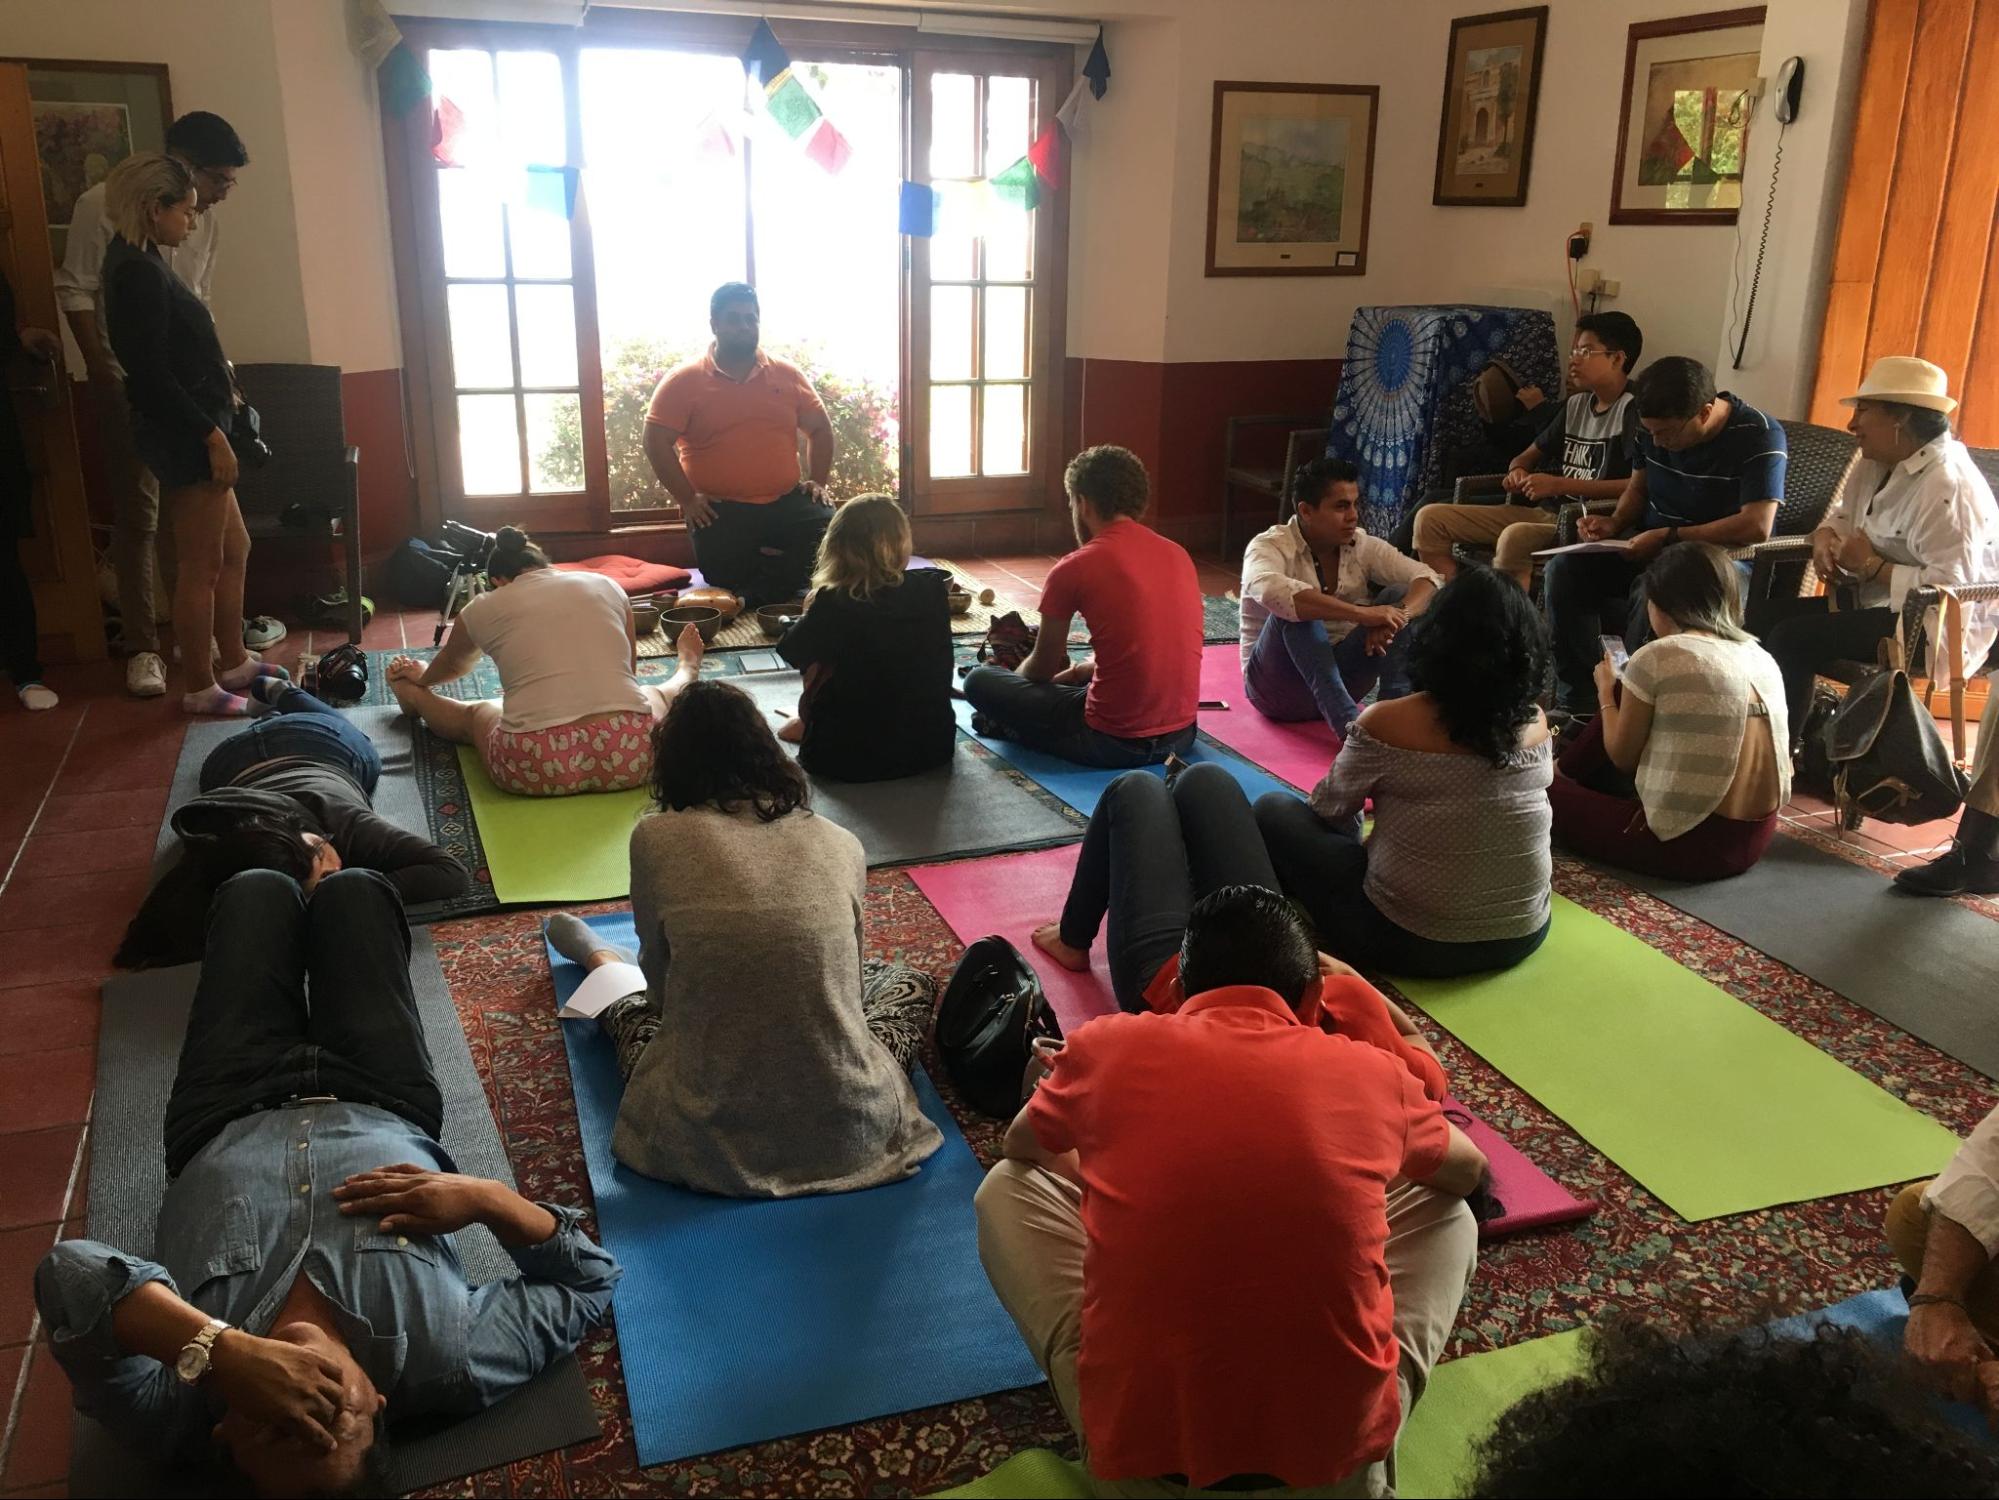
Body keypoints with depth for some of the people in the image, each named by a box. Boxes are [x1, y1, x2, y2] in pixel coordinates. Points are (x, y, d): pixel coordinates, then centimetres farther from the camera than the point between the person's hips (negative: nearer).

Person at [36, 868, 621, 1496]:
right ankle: (320, 873, 59)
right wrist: (487, 1197, -46)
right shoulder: (448, 1366, -43)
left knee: (258, 892, 17)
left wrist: (220, 1353, -67)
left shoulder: (177, 1403, -44)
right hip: (380, 1109, 0)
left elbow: (67, 1269, -54)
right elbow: (589, 1281, -31)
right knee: (354, 891, 17)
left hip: (226, 1125, 0)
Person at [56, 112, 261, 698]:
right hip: (126, 382, -5)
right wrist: (104, 373, -13)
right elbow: (76, 292, -8)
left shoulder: (203, 222, 7)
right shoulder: (103, 206, -10)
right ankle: (141, 646, 6)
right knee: (138, 513, -2)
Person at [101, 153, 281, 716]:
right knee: (201, 565, 0)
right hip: (183, 437, -10)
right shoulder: (139, 273, -18)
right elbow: (152, 376, -22)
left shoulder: (139, 263, 13)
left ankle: (232, 660, 30)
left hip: (188, 432, 10)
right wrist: (212, 436, -20)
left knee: (234, 548, 19)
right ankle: (200, 687, 11)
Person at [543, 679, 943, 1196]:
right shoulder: (842, 845, -1)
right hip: (848, 1133, 1)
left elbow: (657, 977, 7)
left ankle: (602, 962, 61)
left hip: (710, 1140, 0)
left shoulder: (656, 838, -6)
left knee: (632, 999, 31)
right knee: (910, 984, 31)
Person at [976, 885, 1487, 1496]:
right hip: (1339, 1440, 1)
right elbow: (1472, 1173, 25)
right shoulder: (1373, 1072, 1)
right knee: (1447, 1211, 25)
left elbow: (1021, 1146, 23)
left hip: (1137, 1438, 0)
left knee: (1006, 1187, 20)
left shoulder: (1105, 1047, -1)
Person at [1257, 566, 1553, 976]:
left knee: (1273, 811, 11)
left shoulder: (1388, 723, -18)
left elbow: (1328, 809, -1)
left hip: (1412, 942, -5)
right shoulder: (1536, 722, -3)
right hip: (1523, 935, 5)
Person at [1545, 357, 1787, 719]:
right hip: (1653, 551, 7)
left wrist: (1668, 537, -27)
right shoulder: (1653, 425, 0)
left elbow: (1757, 527, -28)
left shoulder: (1759, 437, -18)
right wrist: (1615, 523, -4)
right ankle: (1579, 703, -15)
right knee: (1564, 570, -15)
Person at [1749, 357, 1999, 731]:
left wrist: (1871, 567, -22)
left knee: (1793, 638, -24)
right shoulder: (1874, 463, 7)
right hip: (1880, 602, 10)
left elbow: (1950, 585, -30)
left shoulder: (1947, 488, -23)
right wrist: (1825, 538, -5)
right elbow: (1842, 515, 19)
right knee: (1765, 615, -2)